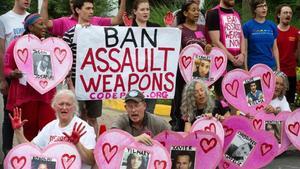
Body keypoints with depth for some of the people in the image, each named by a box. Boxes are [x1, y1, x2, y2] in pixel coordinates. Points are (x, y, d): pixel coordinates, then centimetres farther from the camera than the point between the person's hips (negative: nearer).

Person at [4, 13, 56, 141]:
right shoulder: (17, 44, 2)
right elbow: (7, 68, 1)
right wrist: (14, 73, -20)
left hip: (47, 94, 3)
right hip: (26, 94, -2)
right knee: (29, 131, 1)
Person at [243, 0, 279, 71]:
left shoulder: (272, 26, 9)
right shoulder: (247, 26, -2)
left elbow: (275, 48, 13)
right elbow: (245, 50, -3)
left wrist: (278, 67, 8)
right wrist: (246, 69, -7)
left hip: (271, 66, 3)